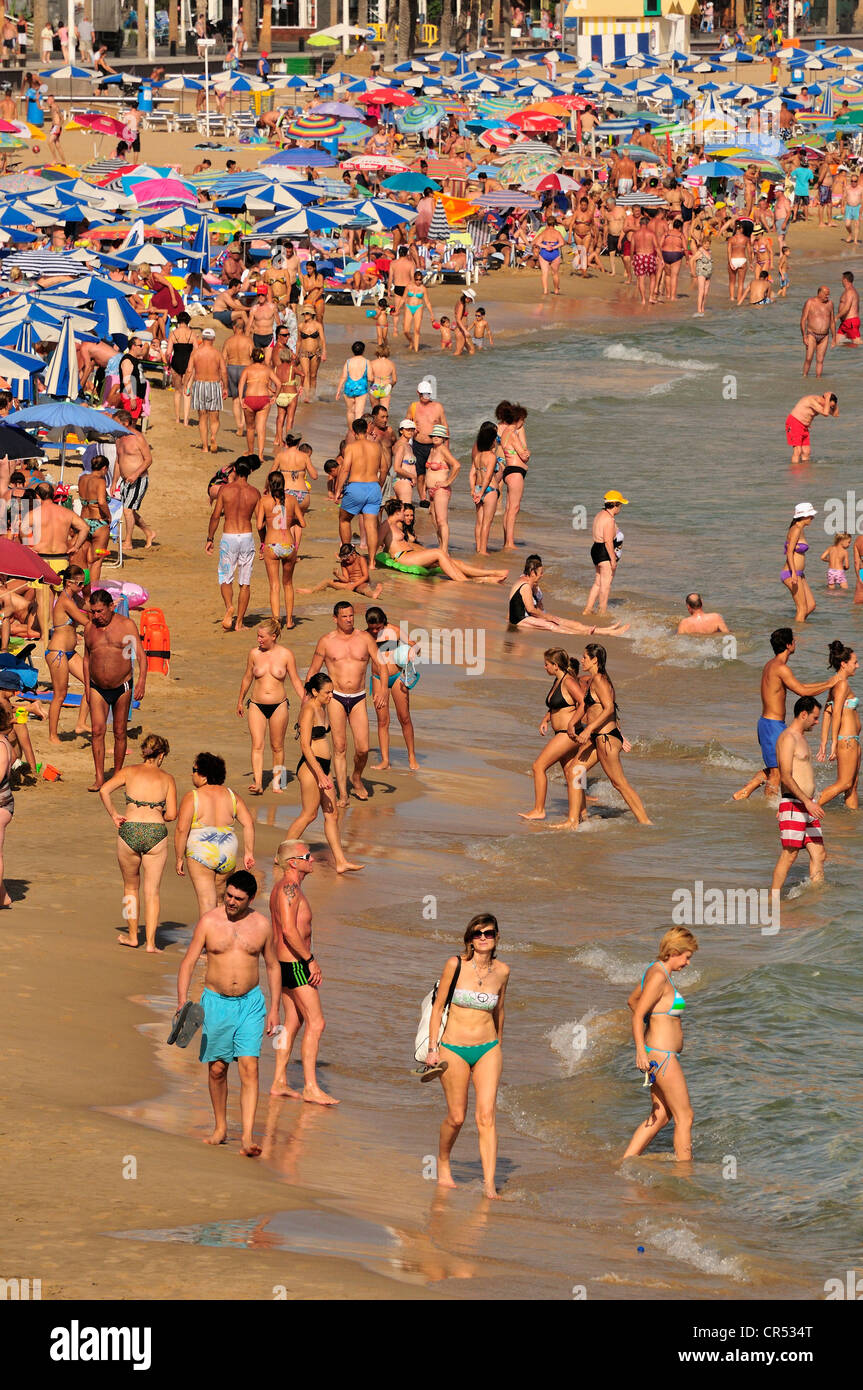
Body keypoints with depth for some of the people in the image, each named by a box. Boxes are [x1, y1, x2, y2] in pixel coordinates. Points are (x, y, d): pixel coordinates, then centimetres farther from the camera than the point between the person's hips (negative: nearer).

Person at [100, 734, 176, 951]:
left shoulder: (129, 772, 6)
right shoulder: (167, 779, 6)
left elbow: (104, 790, -8)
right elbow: (172, 815, 1)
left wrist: (113, 815, 2)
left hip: (129, 830, 1)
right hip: (156, 832, 0)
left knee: (131, 887, 20)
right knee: (152, 892, 6)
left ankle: (133, 936, 26)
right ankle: (150, 942, 1)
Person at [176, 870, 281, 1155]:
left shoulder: (261, 925, 0)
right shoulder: (209, 922, -4)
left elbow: (273, 966, 12)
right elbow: (188, 963, -2)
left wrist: (274, 1009, 7)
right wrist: (182, 1004, -12)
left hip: (250, 1003, 0)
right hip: (216, 1003, 0)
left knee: (249, 1067, -10)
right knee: (217, 1068, 8)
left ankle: (248, 1137, -15)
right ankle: (220, 1128, 28)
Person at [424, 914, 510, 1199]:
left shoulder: (501, 971, 1)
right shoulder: (456, 965, -8)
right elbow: (438, 1006, -1)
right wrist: (433, 1049, -5)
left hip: (487, 1050, 2)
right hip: (454, 1050, -2)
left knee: (486, 1115, -10)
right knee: (456, 1117, 4)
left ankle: (489, 1184, -14)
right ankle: (443, 1163, 33)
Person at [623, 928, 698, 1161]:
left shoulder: (655, 971, 12)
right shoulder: (659, 976, -18)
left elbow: (632, 1000, 27)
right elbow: (638, 1015, -23)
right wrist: (641, 1051, -31)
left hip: (660, 1053, 10)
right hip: (662, 1056, -10)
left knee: (661, 1116, 14)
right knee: (684, 1116, -2)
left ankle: (627, 1160, 12)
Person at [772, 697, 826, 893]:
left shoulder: (800, 737, 19)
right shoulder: (788, 738, -12)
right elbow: (786, 777, -20)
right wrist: (807, 802, -27)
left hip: (807, 806, 10)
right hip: (793, 805, -10)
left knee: (818, 854, 4)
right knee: (789, 854, -10)